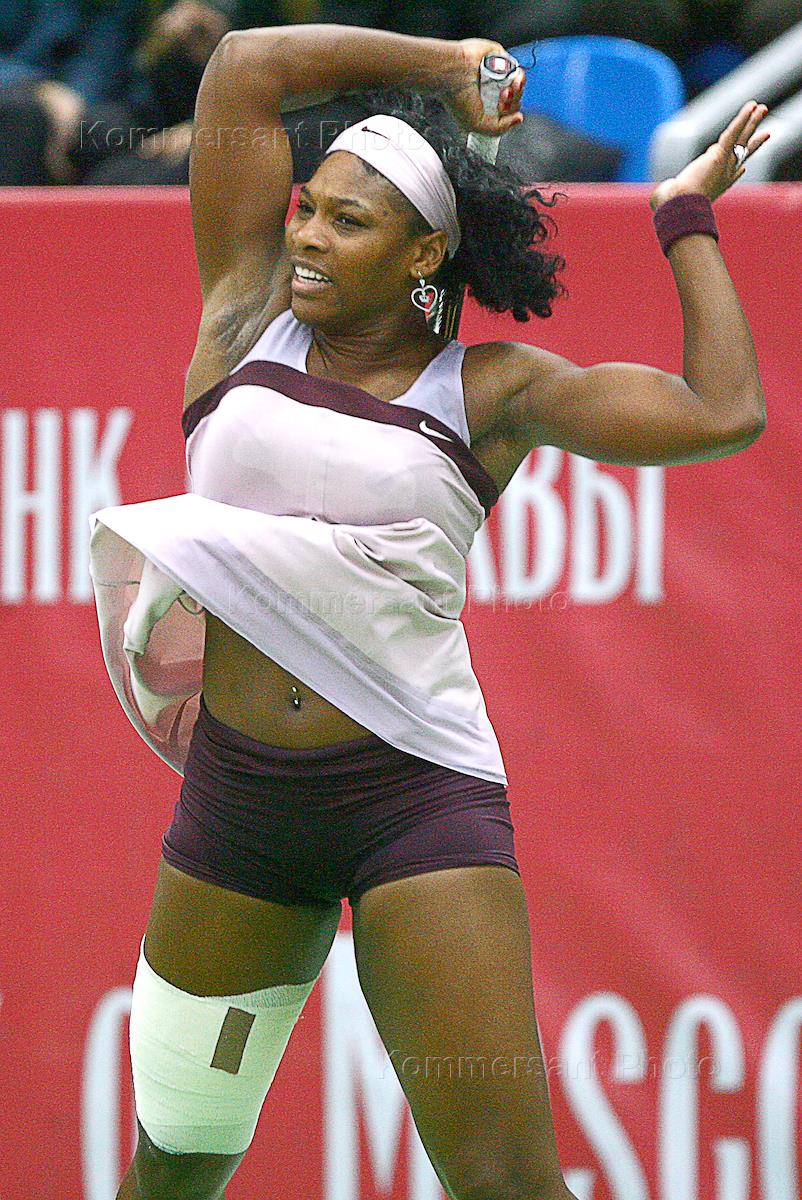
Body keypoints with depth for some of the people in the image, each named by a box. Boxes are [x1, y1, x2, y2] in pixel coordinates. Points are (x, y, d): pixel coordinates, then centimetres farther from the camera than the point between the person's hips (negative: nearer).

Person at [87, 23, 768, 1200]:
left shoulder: (489, 389, 1)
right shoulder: (250, 318, 6)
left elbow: (725, 413, -5)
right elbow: (246, 67, 1)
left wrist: (687, 219, 5)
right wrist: (445, 67, 8)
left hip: (419, 796, -3)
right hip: (236, 797, 3)